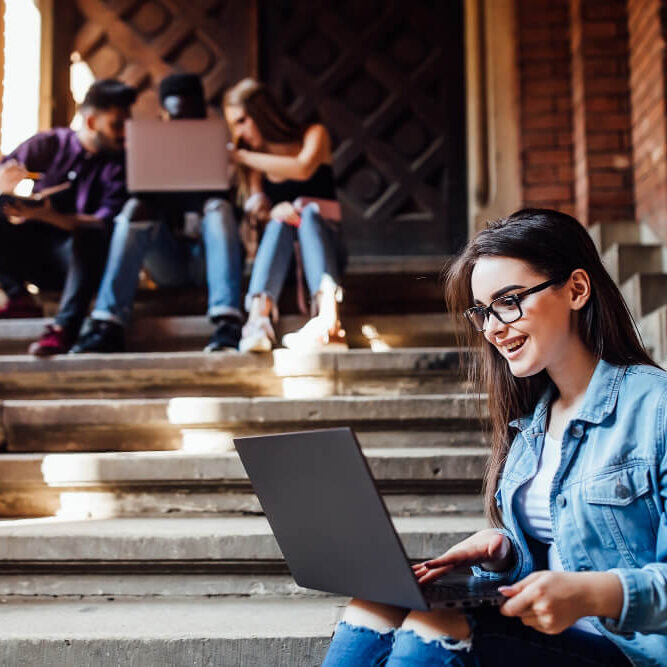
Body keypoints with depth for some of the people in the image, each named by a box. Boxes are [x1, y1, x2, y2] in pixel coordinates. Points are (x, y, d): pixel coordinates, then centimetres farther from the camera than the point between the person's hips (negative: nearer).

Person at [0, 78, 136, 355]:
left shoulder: (119, 165, 1)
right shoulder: (49, 144, 8)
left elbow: (105, 223, -13)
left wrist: (48, 216, -27)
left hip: (78, 259, -2)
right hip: (30, 256, 3)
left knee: (92, 234, -35)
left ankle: (64, 326, -42)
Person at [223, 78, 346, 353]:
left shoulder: (313, 134, 8)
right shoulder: (255, 162, 15)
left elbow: (303, 169, -15)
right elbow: (258, 209, -2)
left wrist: (242, 156, -12)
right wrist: (273, 212, -27)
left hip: (325, 240, -1)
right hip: (278, 250, 1)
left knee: (309, 212, -32)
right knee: (281, 218, -31)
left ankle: (328, 317, -57)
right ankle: (258, 320, -56)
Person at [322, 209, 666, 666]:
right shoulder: (530, 421, 15)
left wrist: (594, 593, -29)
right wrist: (504, 550, -3)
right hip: (545, 627, 7)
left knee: (437, 626, -30)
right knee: (374, 605, -18)